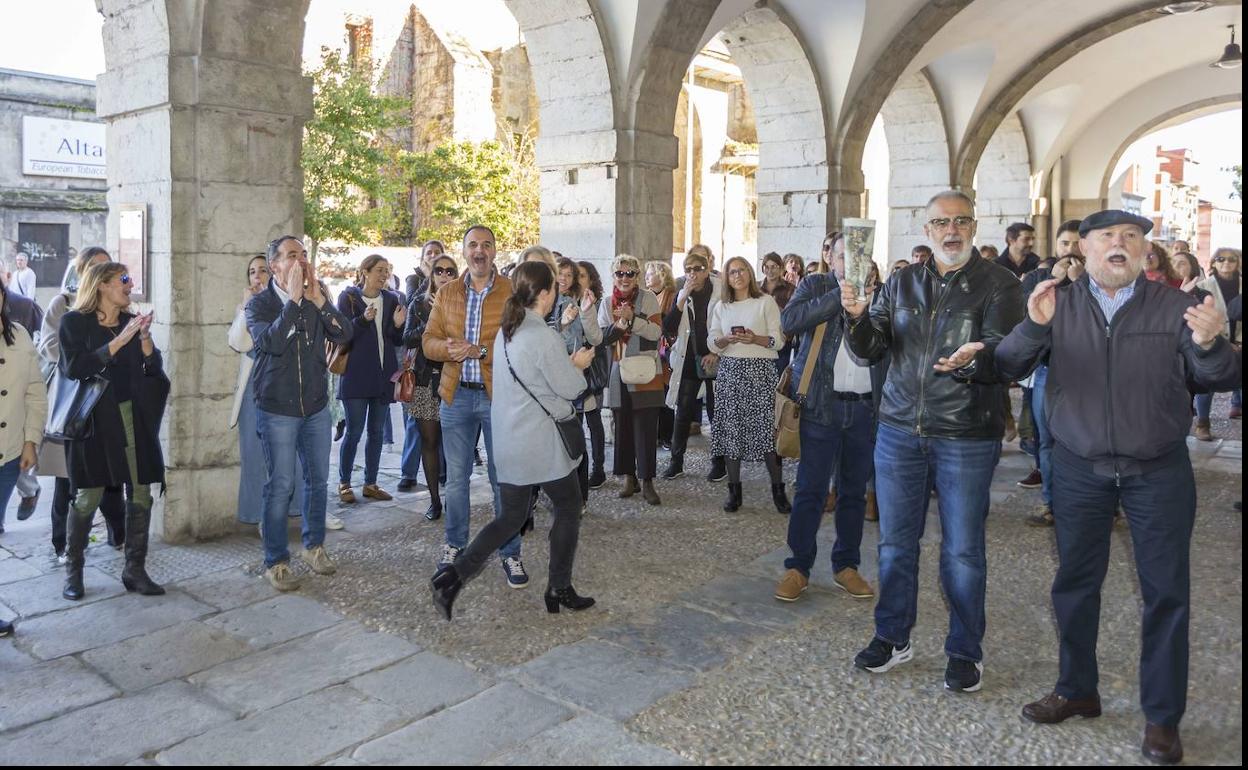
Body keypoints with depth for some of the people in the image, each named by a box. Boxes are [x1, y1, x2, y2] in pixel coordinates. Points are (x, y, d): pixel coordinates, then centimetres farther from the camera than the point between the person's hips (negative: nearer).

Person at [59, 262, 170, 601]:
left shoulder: (133, 321, 13)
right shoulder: (75, 322, 0)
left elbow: (154, 369, 6)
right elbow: (74, 368, -14)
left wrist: (144, 338, -10)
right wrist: (119, 342, -17)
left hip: (136, 418, 4)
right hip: (96, 419, -4)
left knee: (141, 495, 1)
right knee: (88, 497, -3)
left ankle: (135, 570, 10)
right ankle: (73, 570, 15)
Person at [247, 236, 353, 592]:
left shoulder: (317, 299, 4)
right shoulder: (259, 304, -6)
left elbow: (345, 334, -9)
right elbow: (272, 342, -25)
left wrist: (318, 298, -18)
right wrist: (293, 299, -23)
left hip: (316, 406, 4)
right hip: (277, 410, -4)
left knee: (318, 479, 12)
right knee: (280, 486, -2)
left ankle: (314, 545, 29)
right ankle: (276, 561, 10)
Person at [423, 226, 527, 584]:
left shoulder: (513, 292, -4)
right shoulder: (446, 293, 8)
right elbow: (429, 341, 4)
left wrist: (478, 351, -22)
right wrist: (449, 348, -17)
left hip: (499, 396, -3)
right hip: (456, 395, 3)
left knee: (504, 477, 5)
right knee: (456, 476, 14)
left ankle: (510, 552, 17)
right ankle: (455, 544, 31)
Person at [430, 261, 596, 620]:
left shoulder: (505, 332, 9)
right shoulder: (546, 337, -17)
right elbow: (569, 389, -11)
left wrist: (567, 363, 11)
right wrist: (578, 365, 7)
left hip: (507, 440, 8)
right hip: (541, 442, -7)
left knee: (511, 517, 14)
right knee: (568, 508, 12)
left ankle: (455, 572, 0)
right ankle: (559, 590, 19)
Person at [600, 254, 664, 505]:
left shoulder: (648, 298, 1)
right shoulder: (607, 304, 10)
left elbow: (656, 332, -7)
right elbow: (601, 337, 2)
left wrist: (632, 318, -19)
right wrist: (620, 324, -15)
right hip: (618, 373, 3)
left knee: (646, 427, -5)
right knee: (623, 426, 6)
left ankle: (647, 481, 1)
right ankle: (629, 477, 18)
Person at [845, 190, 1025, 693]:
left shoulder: (998, 285, -2)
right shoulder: (902, 283, 10)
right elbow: (871, 351, 5)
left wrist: (972, 359, -35)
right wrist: (859, 317, -15)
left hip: (966, 437, -3)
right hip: (899, 430, 4)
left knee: (962, 550, 5)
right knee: (895, 541, 11)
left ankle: (964, 651, 22)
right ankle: (893, 637, 27)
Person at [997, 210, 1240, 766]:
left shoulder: (1174, 307, -3)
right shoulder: (1059, 305, -1)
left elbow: (1220, 380, -8)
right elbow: (1006, 367, -10)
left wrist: (1209, 345, -29)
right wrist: (1033, 328, -29)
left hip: (1159, 471, -1)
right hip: (1079, 469, 1)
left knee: (1166, 590, 6)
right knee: (1075, 581, 12)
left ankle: (1162, 715, 22)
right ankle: (1076, 690, 31)